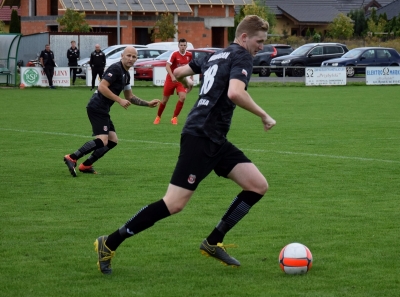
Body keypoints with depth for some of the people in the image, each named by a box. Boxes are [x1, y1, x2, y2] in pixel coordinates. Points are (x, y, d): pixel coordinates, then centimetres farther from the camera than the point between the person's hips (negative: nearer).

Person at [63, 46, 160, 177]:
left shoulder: (126, 75, 19)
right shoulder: (116, 68, -11)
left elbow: (130, 97, 29)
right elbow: (102, 87, -21)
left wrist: (148, 104, 22)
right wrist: (120, 100, -19)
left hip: (103, 110, 10)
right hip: (97, 108, -10)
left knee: (112, 140, 11)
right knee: (102, 140, -22)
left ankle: (86, 165, 12)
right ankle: (72, 158, -22)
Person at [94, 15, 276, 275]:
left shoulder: (216, 56, 19)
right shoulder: (242, 57, -8)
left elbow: (179, 72, 29)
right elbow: (235, 93, -27)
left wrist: (187, 83, 52)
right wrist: (264, 116, -15)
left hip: (216, 141, 10)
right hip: (200, 138, -10)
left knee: (258, 186, 3)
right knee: (174, 204, -11)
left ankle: (213, 243, 10)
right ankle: (110, 243, -2)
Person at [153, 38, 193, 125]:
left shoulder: (189, 55, -4)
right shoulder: (174, 54, -15)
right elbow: (167, 66, -24)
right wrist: (172, 77, -36)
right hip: (171, 79, -2)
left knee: (183, 97, -19)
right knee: (165, 99, 6)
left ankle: (174, 118, -5)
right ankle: (158, 117, 29)